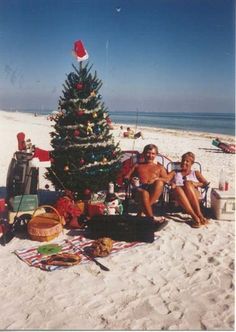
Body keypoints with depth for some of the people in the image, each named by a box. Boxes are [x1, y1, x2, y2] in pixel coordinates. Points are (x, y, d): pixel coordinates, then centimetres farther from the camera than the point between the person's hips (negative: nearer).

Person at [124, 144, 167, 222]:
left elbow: (166, 180, 14)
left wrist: (156, 179, -7)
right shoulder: (137, 165, 29)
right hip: (140, 187, -1)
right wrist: (131, 179, -5)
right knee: (144, 194, -39)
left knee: (159, 183, -36)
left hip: (154, 189, 1)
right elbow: (126, 177, 20)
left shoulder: (160, 167, 29)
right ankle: (152, 218, -46)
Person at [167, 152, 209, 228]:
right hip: (178, 197, 1)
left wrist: (196, 184, -6)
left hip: (194, 196, 0)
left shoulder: (195, 173, 28)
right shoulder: (175, 173, 30)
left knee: (187, 183, -33)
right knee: (177, 188, -35)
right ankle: (195, 217, -46)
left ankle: (199, 215, -40)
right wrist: (171, 183, -9)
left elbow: (206, 184, 13)